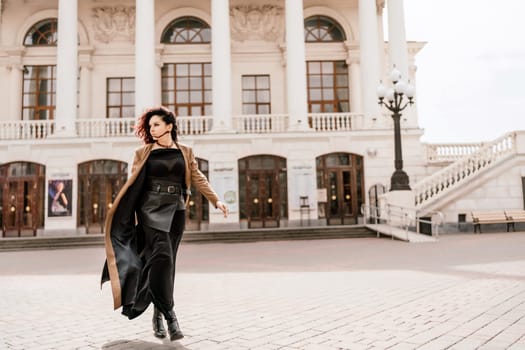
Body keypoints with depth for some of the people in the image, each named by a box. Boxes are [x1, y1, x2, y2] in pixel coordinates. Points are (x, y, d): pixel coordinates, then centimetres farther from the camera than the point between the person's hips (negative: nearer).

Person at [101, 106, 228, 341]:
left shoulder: (185, 152, 10)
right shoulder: (143, 153, 5)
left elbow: (198, 179, 8)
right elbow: (131, 185, 6)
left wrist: (216, 200, -2)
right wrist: (119, 211, 1)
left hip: (175, 210, 3)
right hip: (151, 208, -2)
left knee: (167, 261, 5)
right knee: (161, 255, -17)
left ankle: (158, 313, 20)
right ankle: (169, 314, -12)